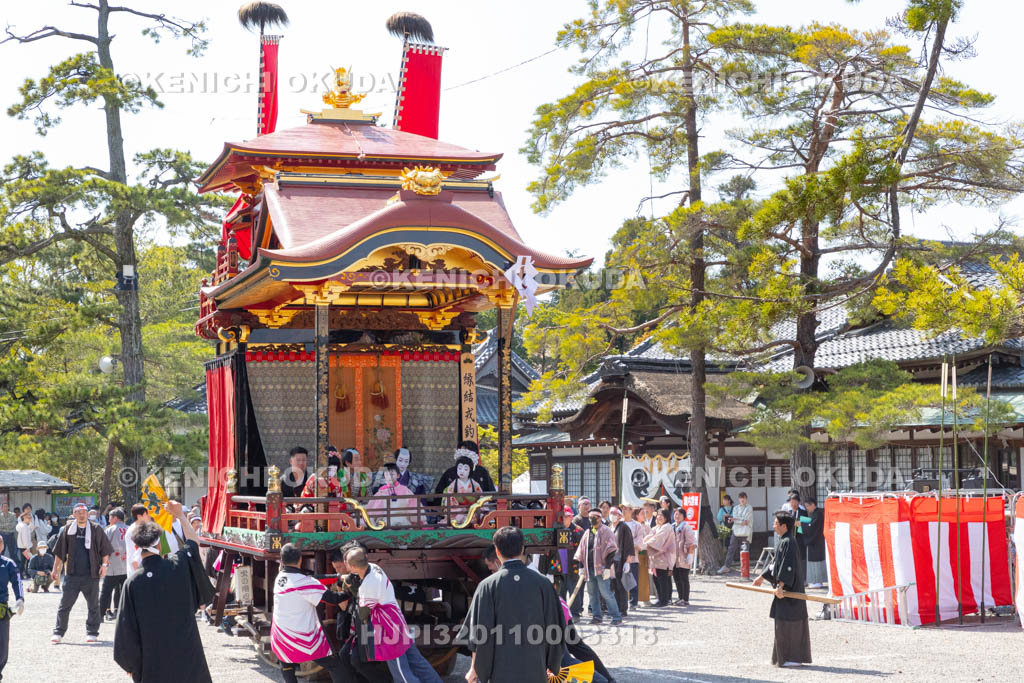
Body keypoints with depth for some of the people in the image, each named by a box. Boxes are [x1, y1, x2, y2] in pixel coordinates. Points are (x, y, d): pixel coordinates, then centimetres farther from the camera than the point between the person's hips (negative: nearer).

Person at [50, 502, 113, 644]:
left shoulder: (96, 529, 1)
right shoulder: (68, 529, 6)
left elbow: (105, 549, 4)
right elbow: (59, 552, 12)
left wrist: (105, 564, -6)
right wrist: (56, 568, 11)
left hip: (91, 574, -1)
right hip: (72, 574, 1)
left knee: (93, 605, 7)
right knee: (65, 604, -1)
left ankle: (92, 632, 19)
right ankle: (58, 632, 7)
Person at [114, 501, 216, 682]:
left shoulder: (132, 583, -12)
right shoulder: (179, 565, -9)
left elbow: (126, 628, -6)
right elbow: (194, 541, 15)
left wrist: (130, 664, 6)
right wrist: (180, 515, 28)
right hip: (187, 653, 1)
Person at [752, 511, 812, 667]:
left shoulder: (788, 543, -17)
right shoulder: (783, 542, 14)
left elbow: (788, 567, -25)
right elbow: (776, 563, 25)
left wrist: (781, 585, -30)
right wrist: (762, 577, 31)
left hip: (790, 589, -10)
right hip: (786, 589, 10)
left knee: (788, 622, -6)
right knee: (794, 622, 13)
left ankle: (793, 658, -2)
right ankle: (795, 656, 19)